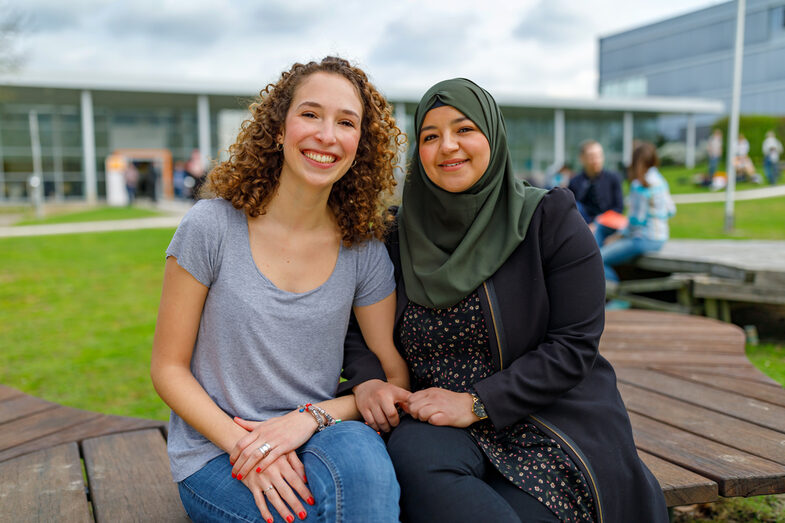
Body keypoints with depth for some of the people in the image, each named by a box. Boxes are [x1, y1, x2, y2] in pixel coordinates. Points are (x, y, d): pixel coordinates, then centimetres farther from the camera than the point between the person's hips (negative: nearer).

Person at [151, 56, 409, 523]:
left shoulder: (364, 252, -2)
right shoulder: (212, 226, -9)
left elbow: (395, 377, 1)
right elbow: (169, 368, -5)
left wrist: (311, 417, -16)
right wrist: (244, 446, -18)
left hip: (318, 442, 3)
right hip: (216, 456, -3)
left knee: (360, 455, -32)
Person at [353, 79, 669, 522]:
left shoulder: (550, 218, -5)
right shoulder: (401, 233, 5)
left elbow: (575, 344, -10)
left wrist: (476, 403, -17)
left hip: (554, 423, -2)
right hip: (443, 425, 3)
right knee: (411, 453, -30)